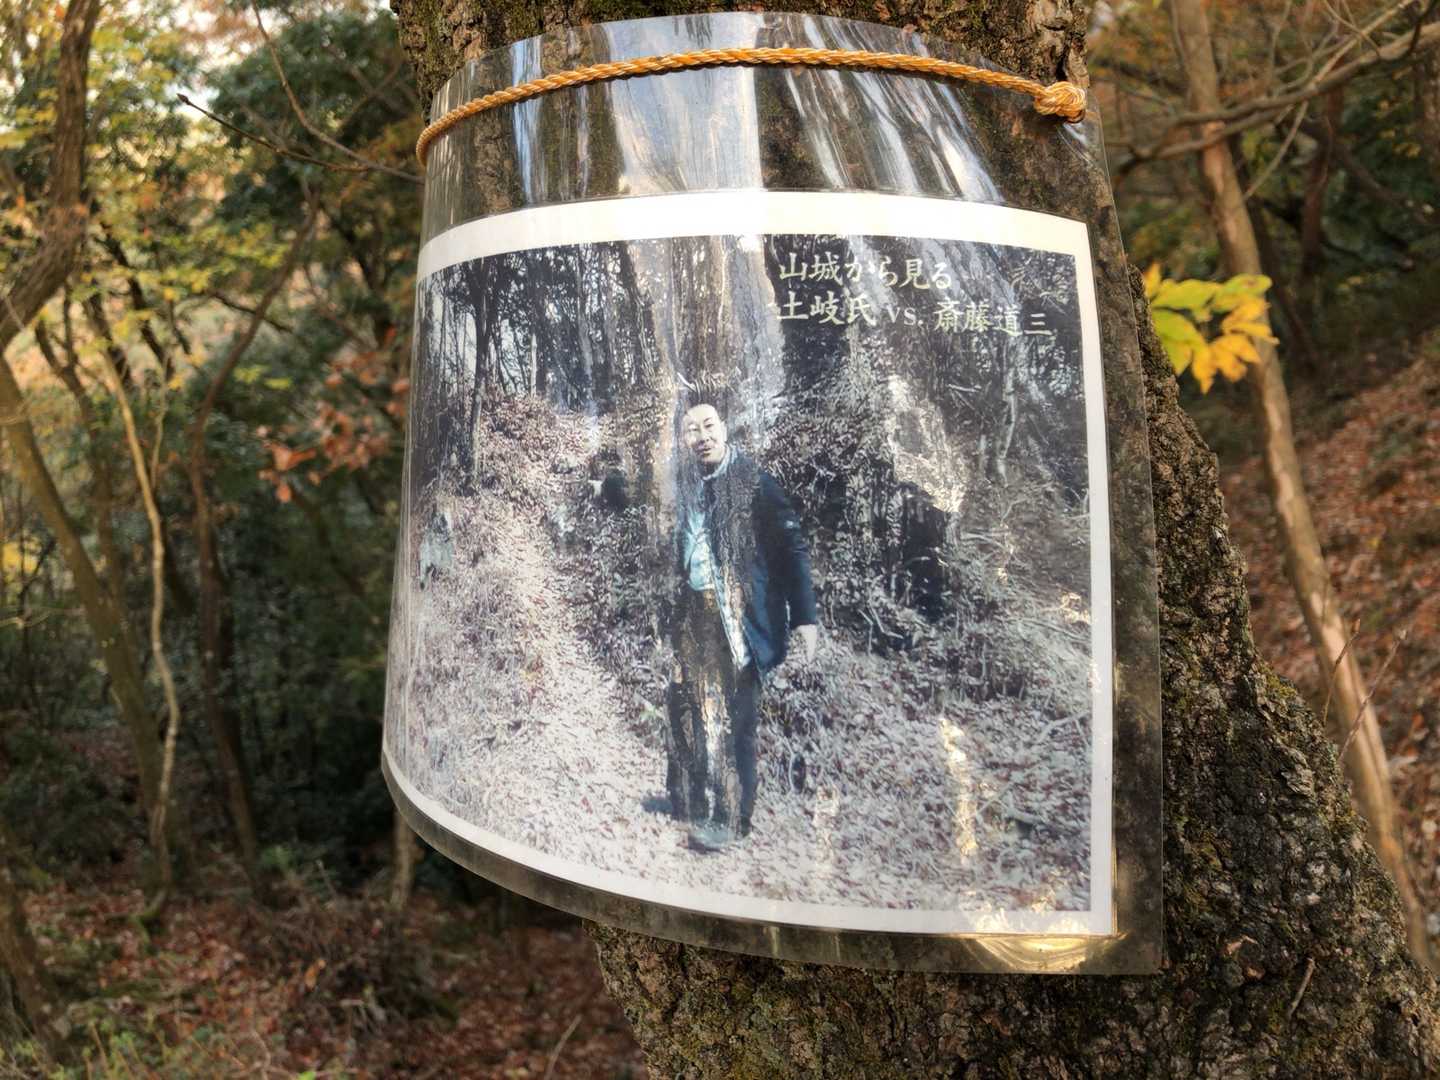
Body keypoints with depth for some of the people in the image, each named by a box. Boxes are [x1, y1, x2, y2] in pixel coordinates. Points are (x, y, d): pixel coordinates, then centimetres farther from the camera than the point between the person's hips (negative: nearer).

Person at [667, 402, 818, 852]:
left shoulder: (754, 483, -6)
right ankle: (691, 803, 27)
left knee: (732, 717, -1)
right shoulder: (684, 490, 9)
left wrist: (804, 615, -14)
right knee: (692, 712, 13)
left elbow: (791, 547, -8)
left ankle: (727, 817, 7)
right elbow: (671, 558, 13)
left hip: (739, 618, -5)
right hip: (692, 617, 5)